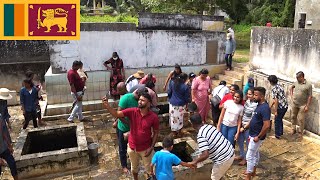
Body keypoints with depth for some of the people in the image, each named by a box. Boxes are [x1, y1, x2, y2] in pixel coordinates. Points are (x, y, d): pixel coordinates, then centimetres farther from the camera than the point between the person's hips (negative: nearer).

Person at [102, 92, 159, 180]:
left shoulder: (154, 117, -19)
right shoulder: (132, 111, -16)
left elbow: (156, 133, -8)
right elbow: (116, 114, -20)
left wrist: (151, 147, -11)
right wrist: (107, 105, -38)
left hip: (146, 148, -2)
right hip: (132, 147, 3)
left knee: (149, 168, 18)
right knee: (134, 167, 26)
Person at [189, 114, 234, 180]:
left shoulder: (200, 136, -19)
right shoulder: (210, 126, 5)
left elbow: (205, 155, -26)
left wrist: (195, 161, -9)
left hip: (223, 159, -8)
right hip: (231, 152, 8)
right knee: (218, 174, 30)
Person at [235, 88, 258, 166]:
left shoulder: (256, 105, -21)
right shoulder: (247, 101, 2)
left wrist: (244, 128, -14)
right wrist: (240, 124, 9)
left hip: (248, 127, -8)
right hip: (242, 125, 8)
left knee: (248, 143, 10)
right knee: (240, 141, 20)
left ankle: (247, 159, 29)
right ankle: (242, 155, 41)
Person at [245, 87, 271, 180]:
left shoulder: (265, 108, -27)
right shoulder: (259, 105, 3)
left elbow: (266, 125, -30)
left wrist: (258, 137, -21)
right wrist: (251, 135, 18)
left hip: (256, 137, -9)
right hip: (253, 135, 9)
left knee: (249, 156, 1)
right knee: (255, 153, 22)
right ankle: (253, 172, 38)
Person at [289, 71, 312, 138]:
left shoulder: (308, 85, -15)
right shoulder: (296, 82, -1)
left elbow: (310, 96, -13)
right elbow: (291, 87, 22)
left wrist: (307, 106, -14)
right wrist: (291, 95, 10)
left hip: (302, 105, -5)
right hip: (294, 104, 5)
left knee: (301, 119, 3)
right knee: (293, 117, 15)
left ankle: (300, 132, 18)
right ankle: (293, 129, 32)